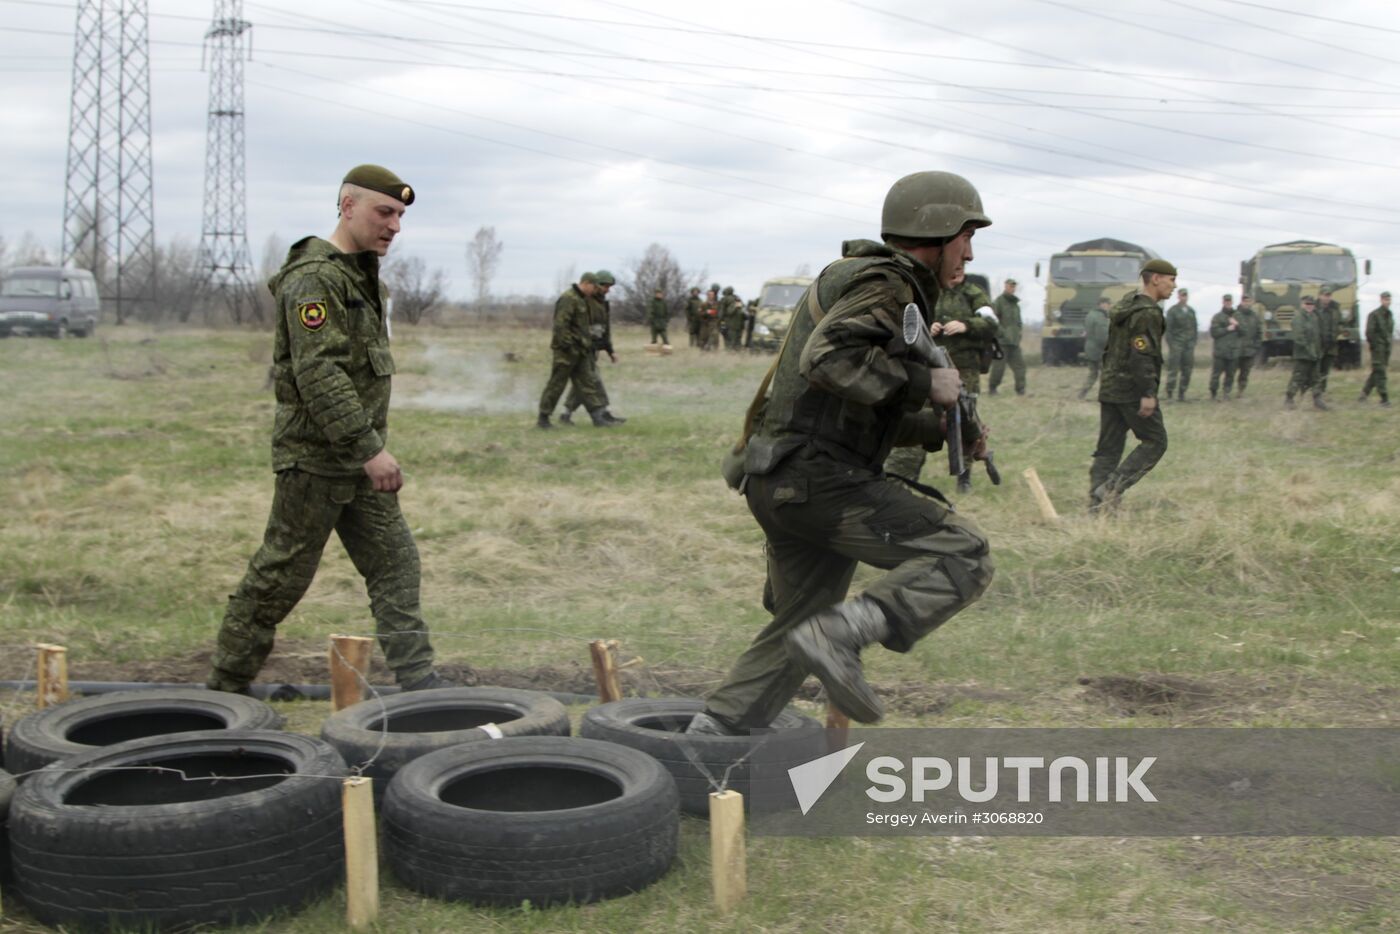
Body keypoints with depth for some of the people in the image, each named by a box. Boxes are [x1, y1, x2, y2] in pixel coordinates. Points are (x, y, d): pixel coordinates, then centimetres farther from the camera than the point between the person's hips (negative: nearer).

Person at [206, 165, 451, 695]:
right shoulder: (314, 279, -17)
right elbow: (319, 373, -26)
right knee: (281, 576, 1)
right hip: (315, 457, -9)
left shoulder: (361, 274, 15)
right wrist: (369, 448, -27)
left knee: (395, 562, 5)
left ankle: (417, 677, 8)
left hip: (359, 457, 9)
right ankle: (225, 686, 14)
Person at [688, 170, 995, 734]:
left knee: (796, 633, 18)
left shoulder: (868, 282, 24)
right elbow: (828, 359, -27)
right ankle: (839, 635, -20)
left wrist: (941, 430, 17)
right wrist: (923, 382, -17)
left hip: (785, 481, 10)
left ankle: (707, 737, 20)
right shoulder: (886, 285, -8)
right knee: (964, 555, -12)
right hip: (814, 477, -10)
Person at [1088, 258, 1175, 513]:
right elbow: (1142, 355, -22)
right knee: (1154, 442, 1)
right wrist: (1148, 393, -23)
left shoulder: (1124, 306, 16)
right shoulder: (1148, 313, -14)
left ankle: (1097, 502, 5)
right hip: (1132, 389, -9)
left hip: (1109, 387, 9)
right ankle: (1112, 487, -8)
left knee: (1108, 447, 9)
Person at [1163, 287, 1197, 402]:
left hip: (1189, 345, 5)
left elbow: (1194, 328, 17)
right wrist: (1170, 345, -12)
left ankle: (1181, 394, 12)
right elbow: (1168, 329, -6)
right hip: (1176, 344, -5)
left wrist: (1194, 342, 9)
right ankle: (1169, 395, -2)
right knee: (1173, 370, -6)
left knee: (1187, 371, 5)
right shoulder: (1172, 311, -3)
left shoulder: (1191, 311, 13)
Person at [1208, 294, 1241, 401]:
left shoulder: (1237, 317, 14)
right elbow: (1214, 332, -7)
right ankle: (1213, 394, 7)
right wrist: (1227, 329, -9)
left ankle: (1227, 394, 10)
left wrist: (1237, 325, -8)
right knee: (1216, 373, -3)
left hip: (1234, 351, 3)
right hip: (1220, 351, -3)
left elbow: (1243, 332, 9)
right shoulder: (1217, 317, 4)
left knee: (1230, 374, 3)